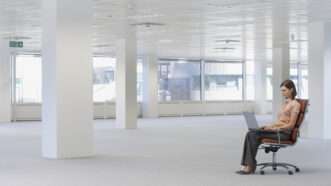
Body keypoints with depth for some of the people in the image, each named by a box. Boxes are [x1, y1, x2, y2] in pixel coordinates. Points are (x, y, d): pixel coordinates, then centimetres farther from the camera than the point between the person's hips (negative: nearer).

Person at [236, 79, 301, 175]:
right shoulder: (284, 103, 22)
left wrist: (274, 128, -17)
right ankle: (245, 166, -25)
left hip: (285, 133, -8)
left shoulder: (295, 104, -4)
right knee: (250, 134, -16)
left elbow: (291, 125, -11)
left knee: (255, 135, -26)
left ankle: (251, 166, -22)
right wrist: (268, 126, 3)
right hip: (276, 130, 8)